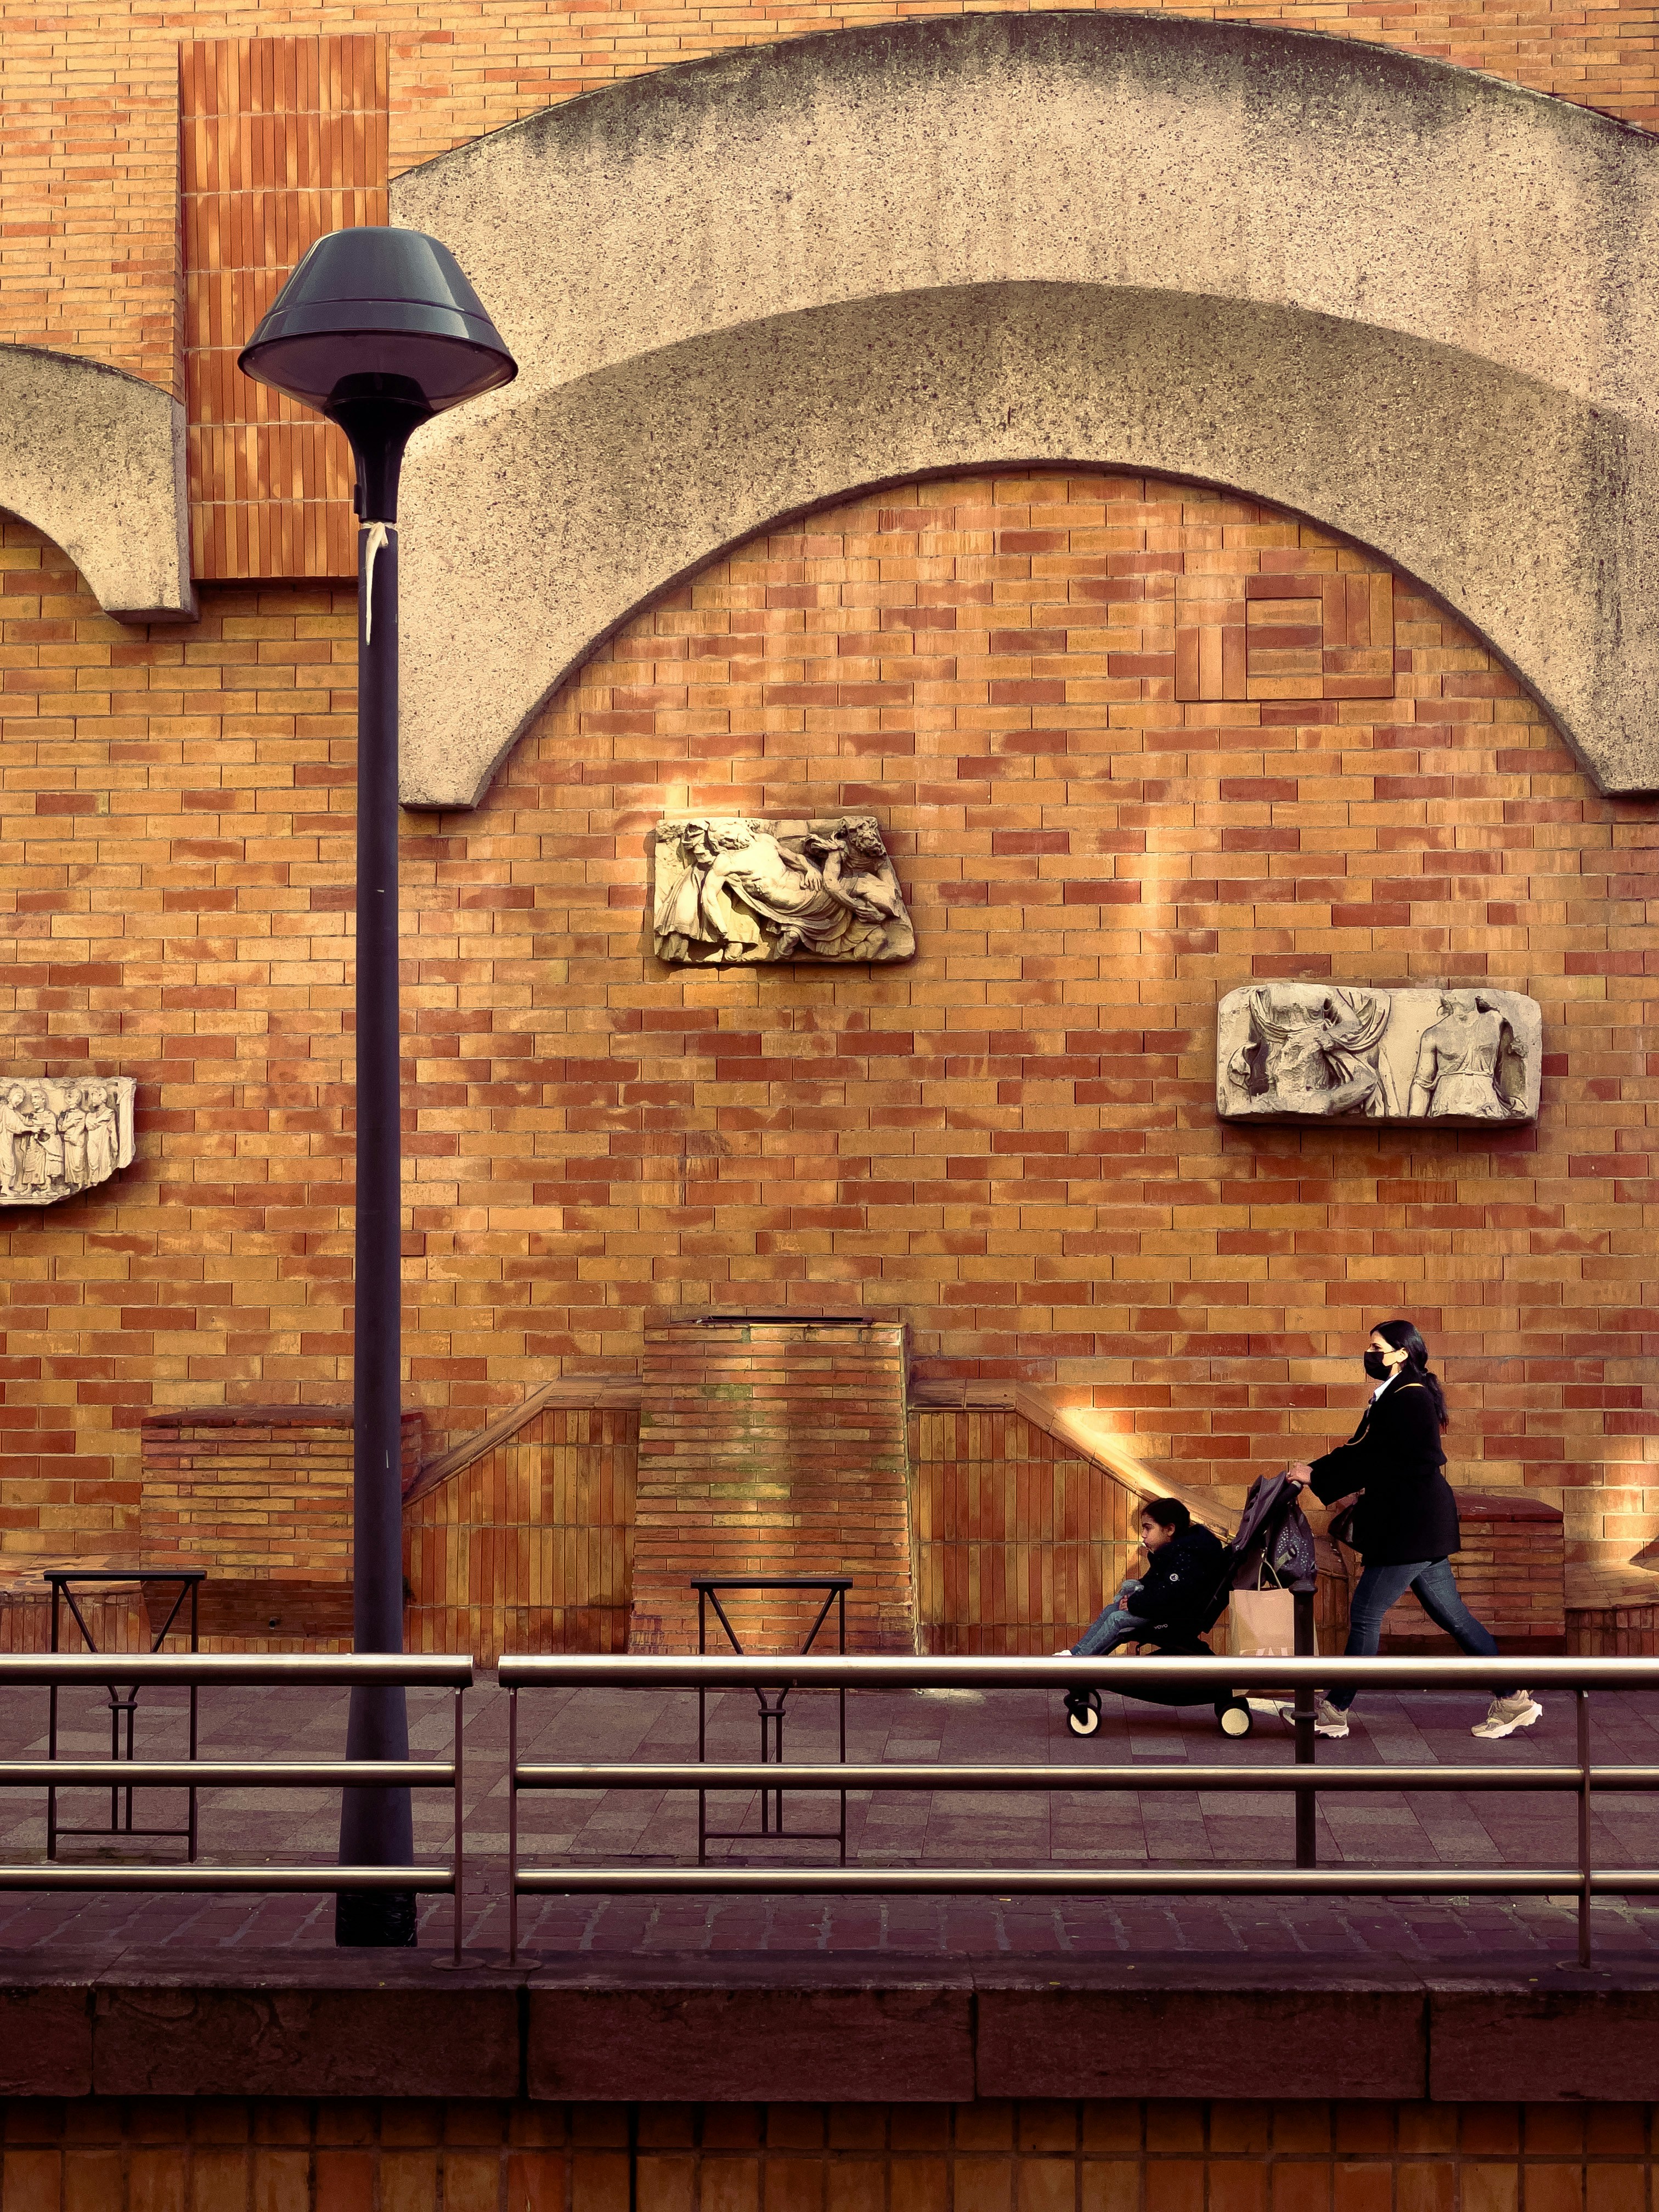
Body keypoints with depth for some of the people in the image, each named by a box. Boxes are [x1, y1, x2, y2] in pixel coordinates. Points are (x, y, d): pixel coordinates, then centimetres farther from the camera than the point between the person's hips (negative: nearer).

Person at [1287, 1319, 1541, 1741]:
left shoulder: (1409, 1397, -17)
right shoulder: (1396, 1395, 14)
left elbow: (1375, 1459, -19)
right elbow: (1363, 1450, 16)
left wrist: (1317, 1477, -15)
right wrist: (1317, 1469, 6)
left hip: (1410, 1526, -10)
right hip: (1419, 1524, 10)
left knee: (1365, 1613, -3)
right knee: (1451, 1615, 13)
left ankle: (1333, 1712, 5)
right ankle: (1513, 1700, 16)